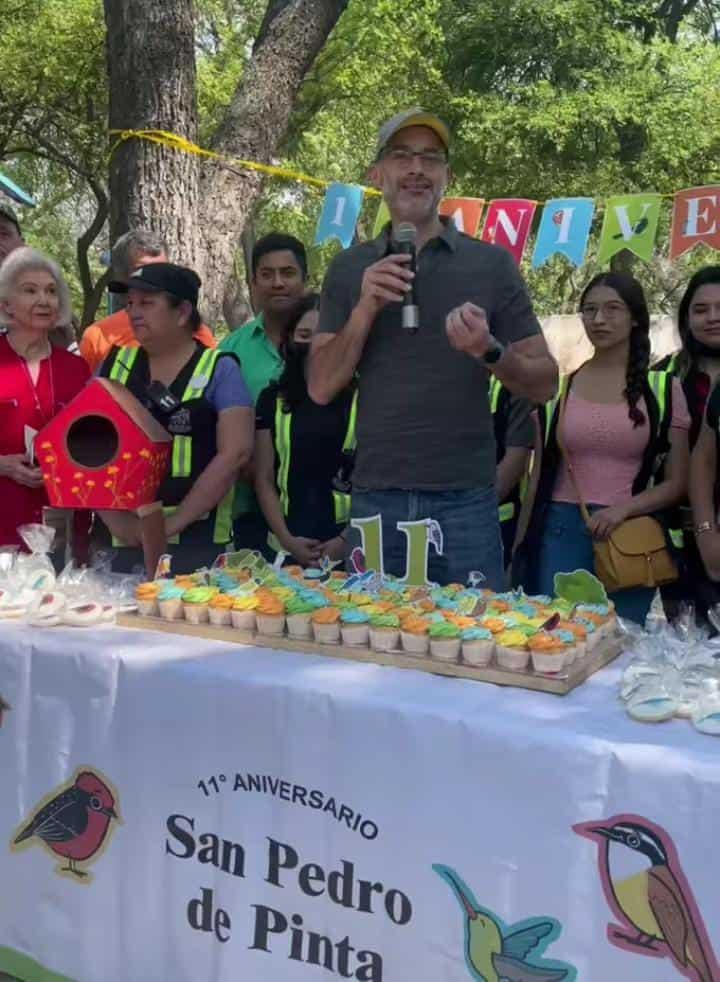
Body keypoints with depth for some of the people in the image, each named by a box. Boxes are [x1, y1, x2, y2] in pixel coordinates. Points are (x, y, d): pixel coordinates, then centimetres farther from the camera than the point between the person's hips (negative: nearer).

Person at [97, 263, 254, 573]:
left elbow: (236, 452, -10)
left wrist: (174, 523, -14)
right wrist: (115, 519, -6)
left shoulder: (219, 369, -1)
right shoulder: (115, 364, 9)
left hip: (196, 542, -3)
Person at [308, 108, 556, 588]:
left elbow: (545, 382, 3)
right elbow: (321, 388, 2)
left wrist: (490, 352, -17)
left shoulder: (491, 263, 2)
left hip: (465, 500, -1)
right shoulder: (350, 268, 8)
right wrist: (366, 309, -11)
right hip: (375, 500, 2)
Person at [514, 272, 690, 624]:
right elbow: (539, 478, 12)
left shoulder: (663, 388, 4)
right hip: (560, 532, 1)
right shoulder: (557, 385, 7)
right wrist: (519, 549, 8)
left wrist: (623, 509, -13)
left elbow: (676, 483, 3)